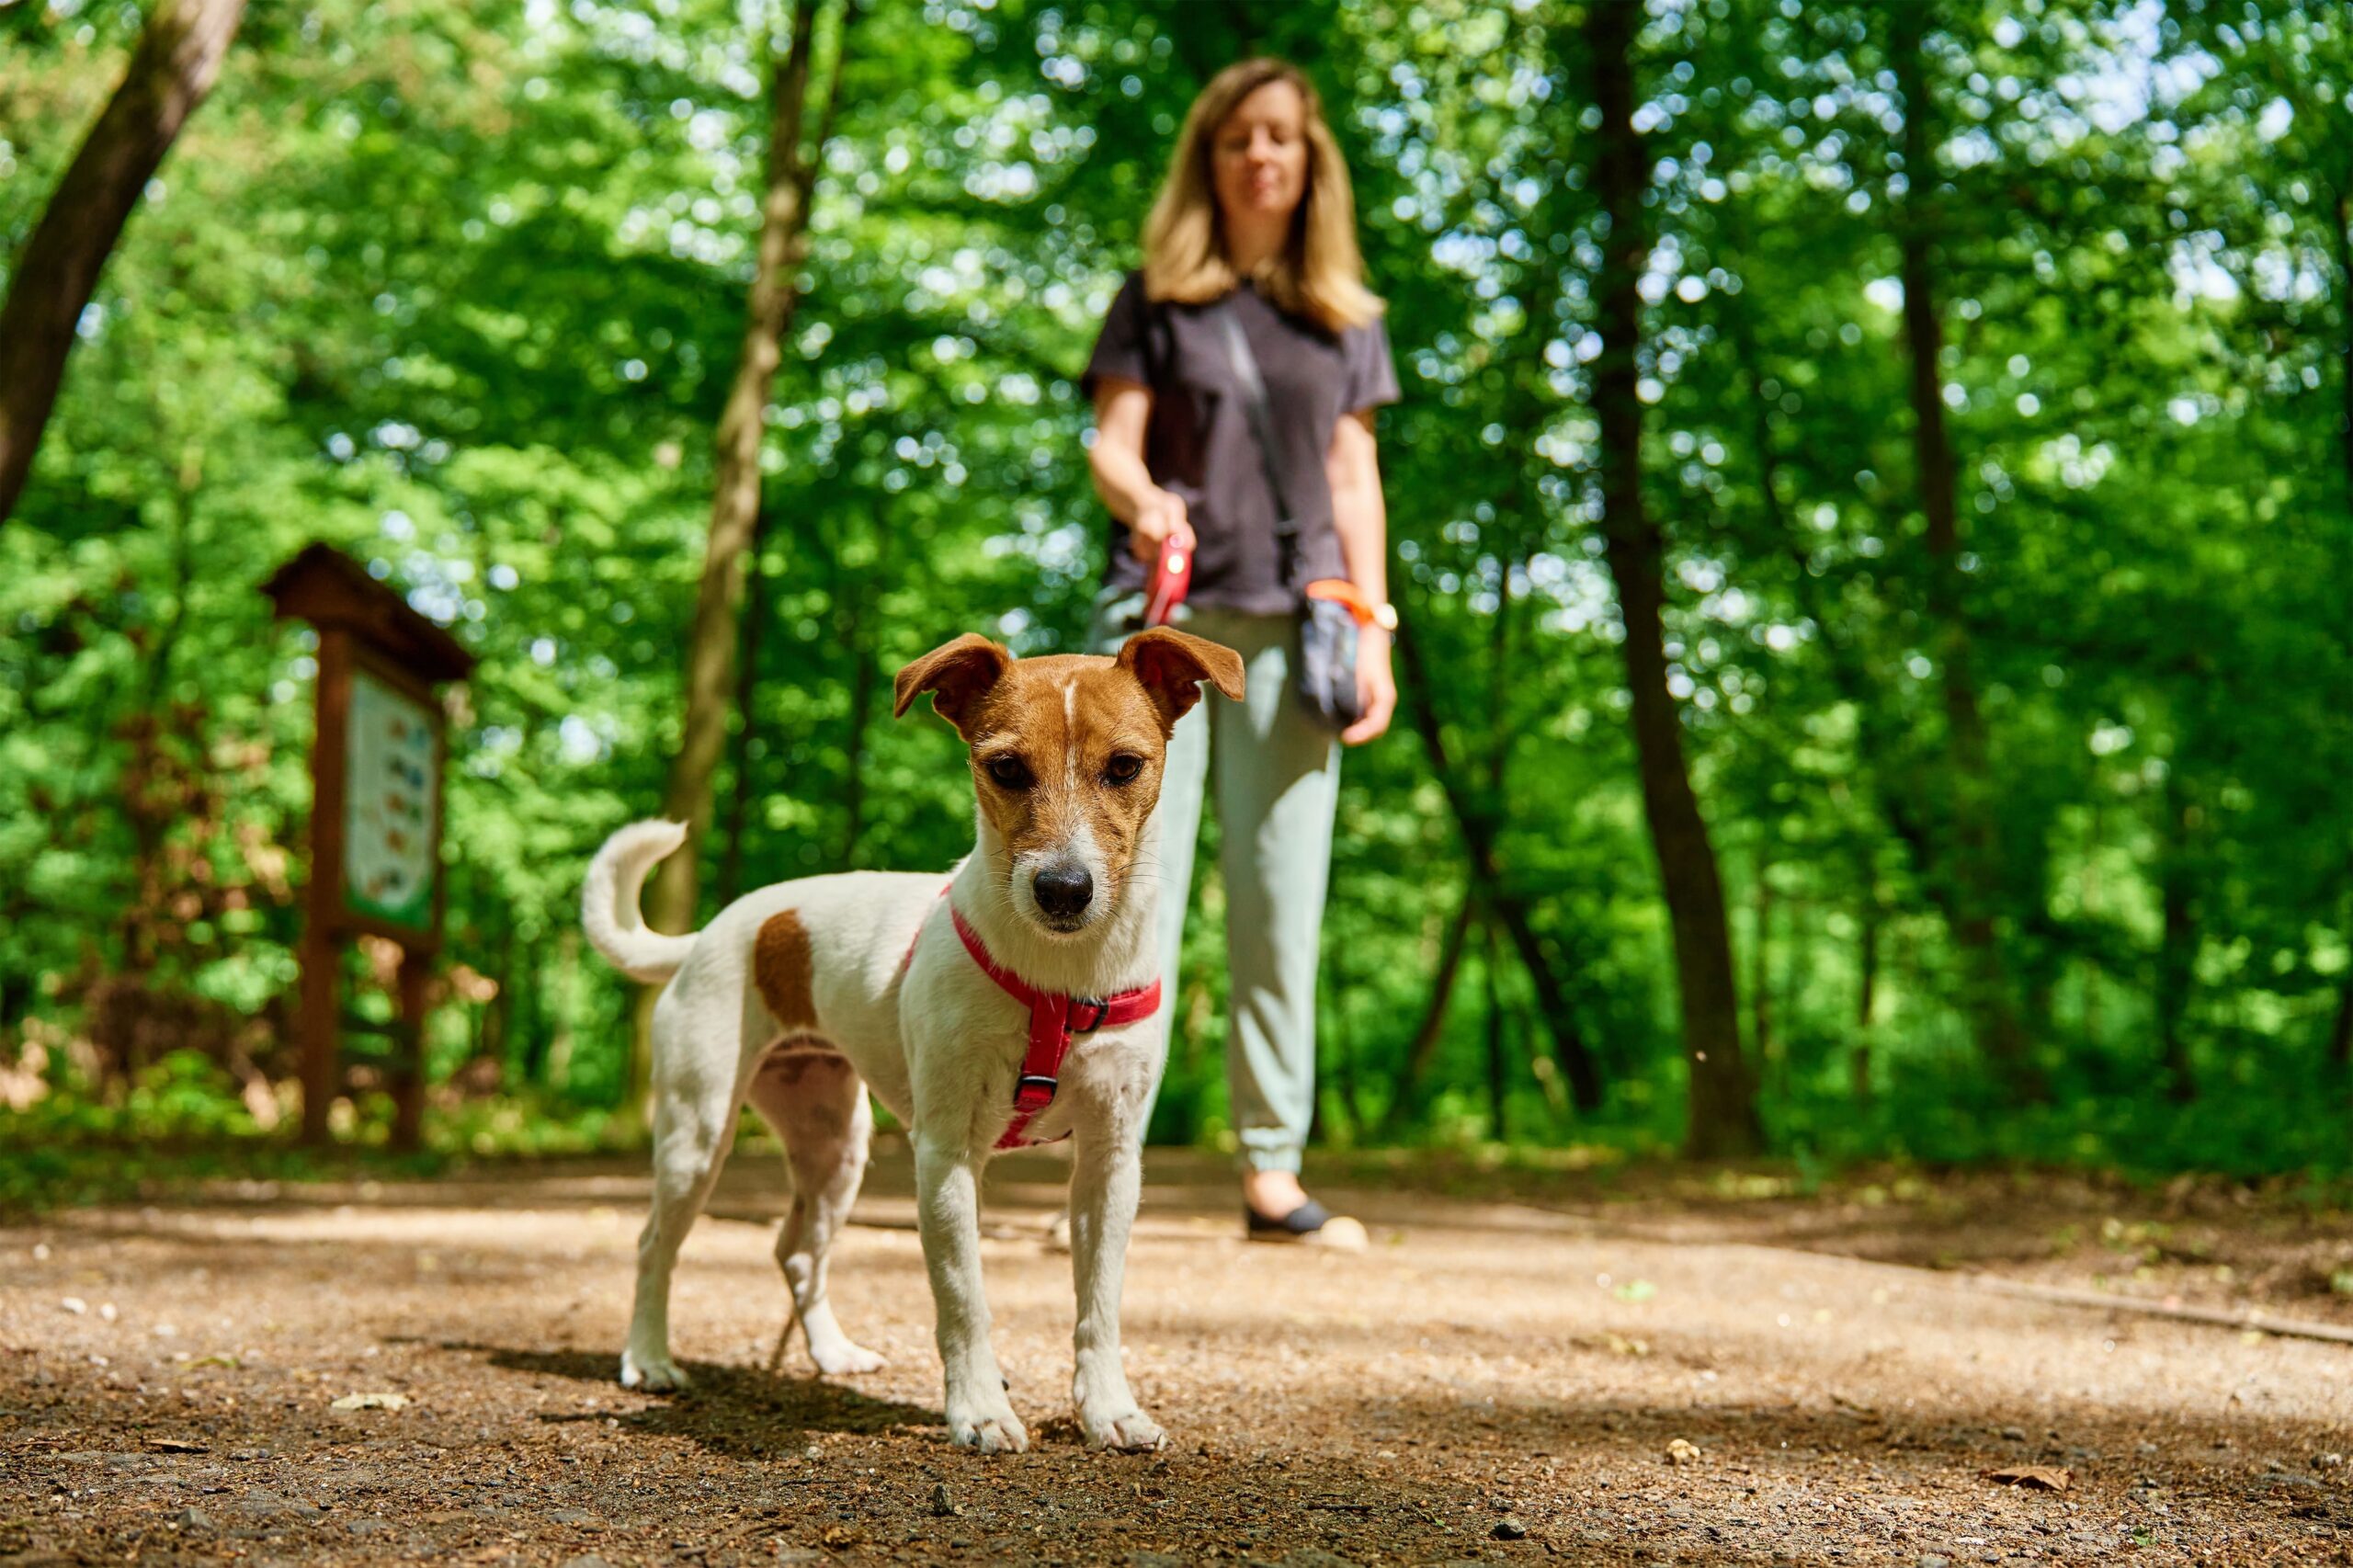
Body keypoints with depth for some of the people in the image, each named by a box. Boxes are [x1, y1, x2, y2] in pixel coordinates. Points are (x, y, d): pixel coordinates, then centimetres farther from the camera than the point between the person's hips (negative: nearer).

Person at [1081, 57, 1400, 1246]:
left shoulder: (1345, 318, 17)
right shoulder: (1156, 299, 12)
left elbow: (1354, 483, 15)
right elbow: (1111, 444, 4)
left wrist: (1372, 633, 5)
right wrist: (1142, 502, -20)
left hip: (1290, 624, 2)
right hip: (1165, 612, -2)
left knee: (1281, 893, -2)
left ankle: (1272, 1168, 2)